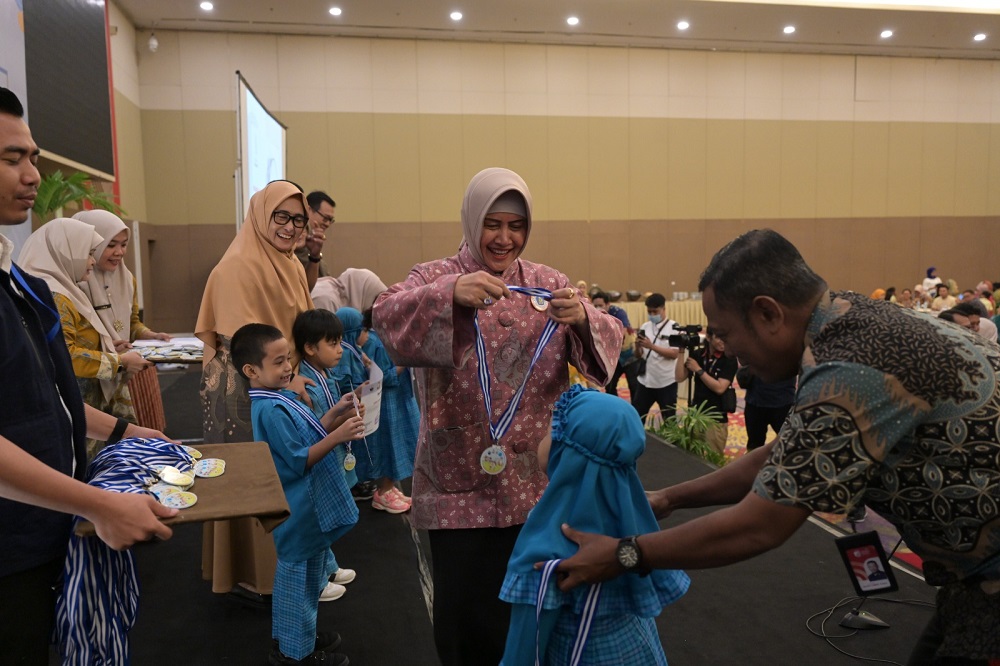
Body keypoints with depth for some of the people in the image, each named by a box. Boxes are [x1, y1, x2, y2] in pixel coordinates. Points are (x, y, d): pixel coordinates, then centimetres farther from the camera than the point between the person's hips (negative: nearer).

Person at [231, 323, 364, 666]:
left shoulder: (279, 397, 6)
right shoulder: (270, 410, -25)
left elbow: (307, 436, 11)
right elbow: (298, 460, -24)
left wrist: (336, 413, 0)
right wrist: (337, 436, -26)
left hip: (308, 506, 10)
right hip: (299, 510, -10)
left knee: (309, 573, 24)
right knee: (297, 576, 6)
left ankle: (303, 635, 41)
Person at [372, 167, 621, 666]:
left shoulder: (550, 283, 7)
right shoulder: (436, 277, -1)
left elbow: (607, 343, -2)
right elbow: (385, 317, -18)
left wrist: (583, 319, -24)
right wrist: (449, 294, -35)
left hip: (532, 476, 3)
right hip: (458, 478, -2)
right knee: (462, 600, 6)